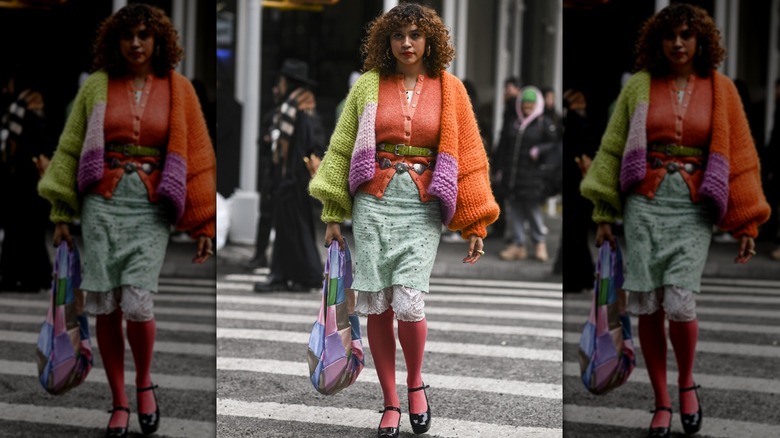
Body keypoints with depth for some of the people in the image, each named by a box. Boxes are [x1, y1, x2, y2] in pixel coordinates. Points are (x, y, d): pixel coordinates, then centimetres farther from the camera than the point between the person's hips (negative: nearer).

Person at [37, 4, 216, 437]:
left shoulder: (177, 89, 5)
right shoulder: (97, 86, 6)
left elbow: (198, 157, 5)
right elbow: (69, 149, 10)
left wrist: (204, 224, 1)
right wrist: (61, 212, 6)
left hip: (151, 208, -1)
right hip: (102, 203, 1)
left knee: (137, 304, -14)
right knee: (105, 308, 0)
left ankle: (144, 383, 14)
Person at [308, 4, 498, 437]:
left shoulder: (449, 89, 5)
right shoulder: (369, 85, 6)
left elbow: (469, 156, 6)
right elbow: (341, 148, 11)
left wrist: (476, 225, 2)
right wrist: (332, 214, 8)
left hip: (423, 206, -1)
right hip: (373, 201, 1)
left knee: (409, 304, -14)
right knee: (377, 307, 0)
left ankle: (415, 383, 14)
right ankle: (391, 402, 15)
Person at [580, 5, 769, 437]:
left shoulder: (720, 89, 6)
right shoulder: (640, 85, 6)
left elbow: (741, 156, 6)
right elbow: (612, 148, 11)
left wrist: (747, 224, 2)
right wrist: (603, 214, 7)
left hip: (694, 207, -1)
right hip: (645, 202, 1)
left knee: (680, 305, -13)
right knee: (648, 307, 0)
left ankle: (686, 383, 15)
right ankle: (661, 401, 15)